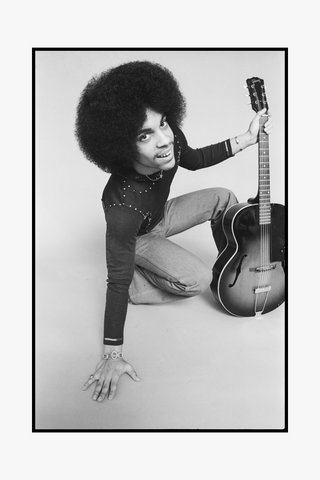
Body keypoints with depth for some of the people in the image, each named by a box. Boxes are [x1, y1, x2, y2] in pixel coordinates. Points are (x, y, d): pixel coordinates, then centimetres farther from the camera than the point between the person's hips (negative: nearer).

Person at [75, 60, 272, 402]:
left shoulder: (170, 140, -28)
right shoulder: (124, 207, -45)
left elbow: (193, 160, -1)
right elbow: (118, 282, -37)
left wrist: (246, 140, -6)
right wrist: (112, 355, -31)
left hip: (160, 216, 7)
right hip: (136, 238, -6)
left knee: (224, 198, 3)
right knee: (198, 279, -24)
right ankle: (138, 281, -1)